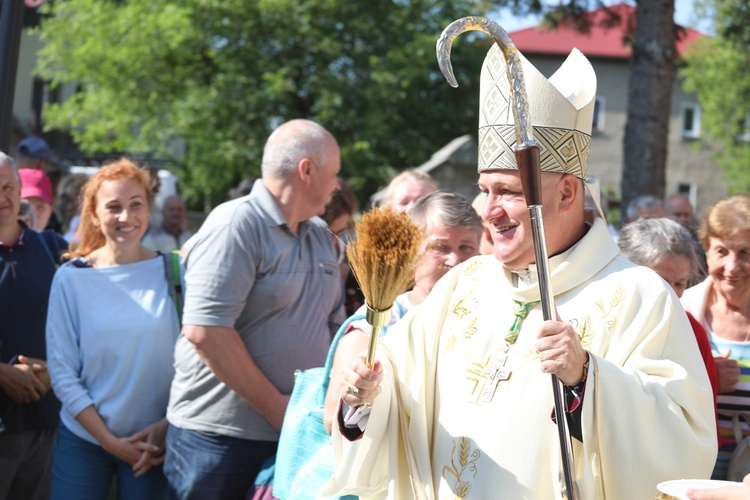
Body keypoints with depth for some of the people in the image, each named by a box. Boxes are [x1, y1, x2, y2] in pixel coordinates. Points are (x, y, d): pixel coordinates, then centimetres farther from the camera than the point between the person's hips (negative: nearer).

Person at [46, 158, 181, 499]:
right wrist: (110, 441, -9)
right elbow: (61, 371, -4)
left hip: (154, 443, 0)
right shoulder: (71, 277, -4)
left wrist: (169, 424, -11)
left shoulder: (172, 272, -2)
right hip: (82, 438, 0)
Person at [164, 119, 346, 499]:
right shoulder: (236, 225, -13)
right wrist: (277, 407, -15)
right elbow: (204, 330, -21)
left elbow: (333, 325, 19)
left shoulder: (321, 236, 12)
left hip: (295, 435, 7)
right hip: (218, 436, -7)